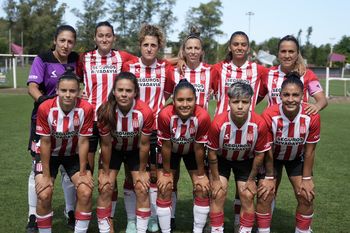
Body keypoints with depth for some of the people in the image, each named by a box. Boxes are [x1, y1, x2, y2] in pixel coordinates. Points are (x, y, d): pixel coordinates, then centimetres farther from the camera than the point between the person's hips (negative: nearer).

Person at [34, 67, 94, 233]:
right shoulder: (45, 108, -26)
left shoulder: (86, 109, -24)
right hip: (50, 154, -1)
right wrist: (46, 175, -13)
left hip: (74, 154, 1)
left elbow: (83, 141, -16)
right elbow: (45, 142, -17)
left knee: (86, 192, -13)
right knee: (44, 195, -14)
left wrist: (83, 173, -11)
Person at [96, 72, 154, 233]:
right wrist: (106, 172, -7)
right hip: (113, 150, 0)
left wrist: (142, 171, -7)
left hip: (135, 150, 0)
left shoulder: (145, 112, -32)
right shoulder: (105, 111, -31)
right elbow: (106, 145, -17)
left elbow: (144, 144, -17)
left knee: (142, 189, -5)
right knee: (105, 188, -6)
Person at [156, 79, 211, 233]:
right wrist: (166, 173, -10)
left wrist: (200, 174, -9)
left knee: (202, 189, -3)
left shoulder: (203, 117, -35)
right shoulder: (165, 115, -36)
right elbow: (166, 146, -21)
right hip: (171, 151, 0)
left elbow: (199, 148, -20)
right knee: (164, 189, -6)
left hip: (191, 151, 1)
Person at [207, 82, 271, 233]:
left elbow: (259, 154, -12)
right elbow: (212, 153, -16)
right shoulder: (218, 123, -34)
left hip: (246, 160, 1)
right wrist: (216, 179, -8)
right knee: (218, 194, -6)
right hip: (221, 159, -1)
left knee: (247, 196, 0)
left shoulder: (259, 124, -31)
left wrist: (251, 180, -4)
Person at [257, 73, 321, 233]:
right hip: (273, 158, -2)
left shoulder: (312, 116, -28)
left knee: (306, 198, 0)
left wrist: (306, 178, -6)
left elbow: (309, 150, -13)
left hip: (297, 158, 2)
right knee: (264, 197, -6)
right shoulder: (269, 116, -33)